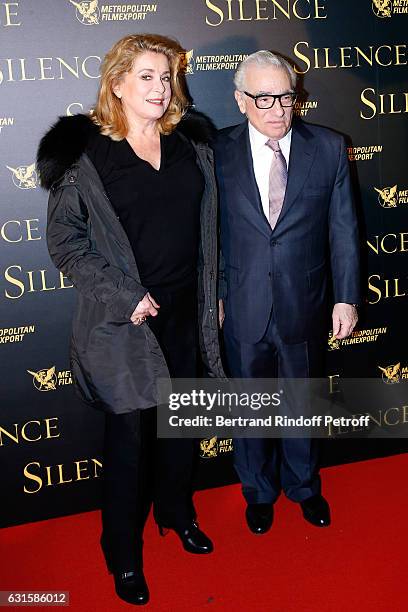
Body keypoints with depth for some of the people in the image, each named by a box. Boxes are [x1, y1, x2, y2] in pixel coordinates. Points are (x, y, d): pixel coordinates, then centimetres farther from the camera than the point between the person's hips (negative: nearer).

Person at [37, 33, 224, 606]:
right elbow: (64, 239, -9)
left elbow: (206, 227, 12)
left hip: (185, 309, 5)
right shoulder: (84, 151, -9)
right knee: (130, 430, 5)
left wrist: (211, 297, 9)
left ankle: (176, 510, 43)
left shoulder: (191, 143, 5)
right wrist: (124, 298, -15)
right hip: (124, 318, -5)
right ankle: (123, 551, 26)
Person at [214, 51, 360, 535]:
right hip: (242, 309, 0)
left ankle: (304, 486, 44)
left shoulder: (328, 148, -4)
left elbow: (343, 229, -1)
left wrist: (346, 297, -3)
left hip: (304, 308, 1)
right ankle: (259, 492, 40)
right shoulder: (218, 151, -6)